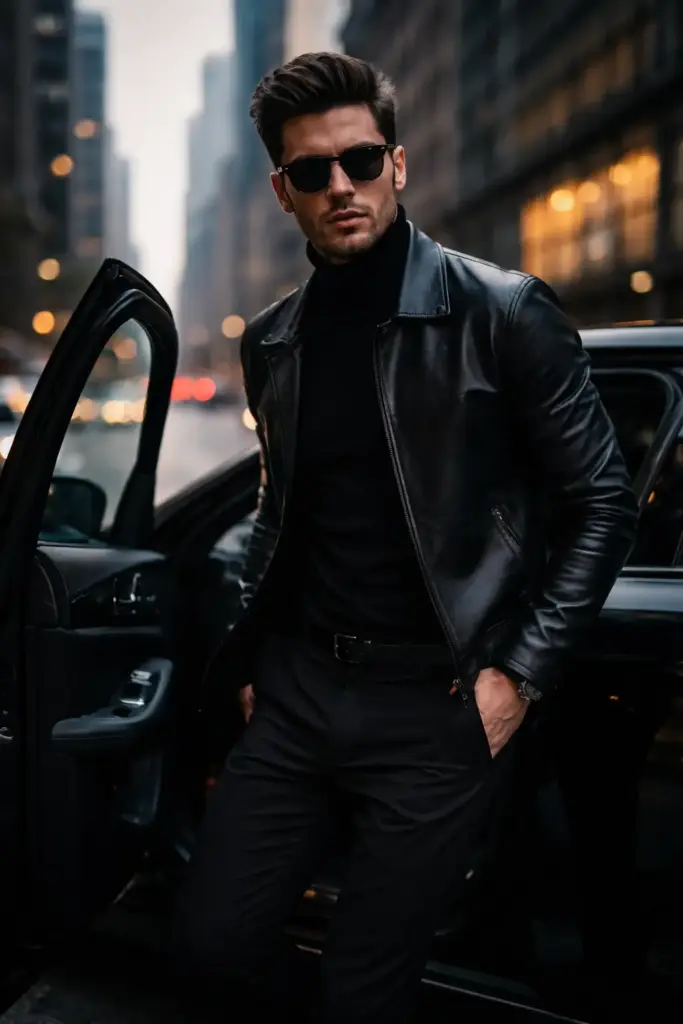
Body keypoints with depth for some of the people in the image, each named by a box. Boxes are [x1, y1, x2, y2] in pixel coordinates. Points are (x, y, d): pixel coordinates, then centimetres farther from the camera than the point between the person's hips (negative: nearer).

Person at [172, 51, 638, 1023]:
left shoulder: (503, 313, -8)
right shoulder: (272, 343, 9)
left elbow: (601, 503, -6)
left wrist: (522, 673, -10)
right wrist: (254, 657, 16)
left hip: (437, 705, -5)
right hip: (298, 689, 5)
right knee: (210, 939, 8)